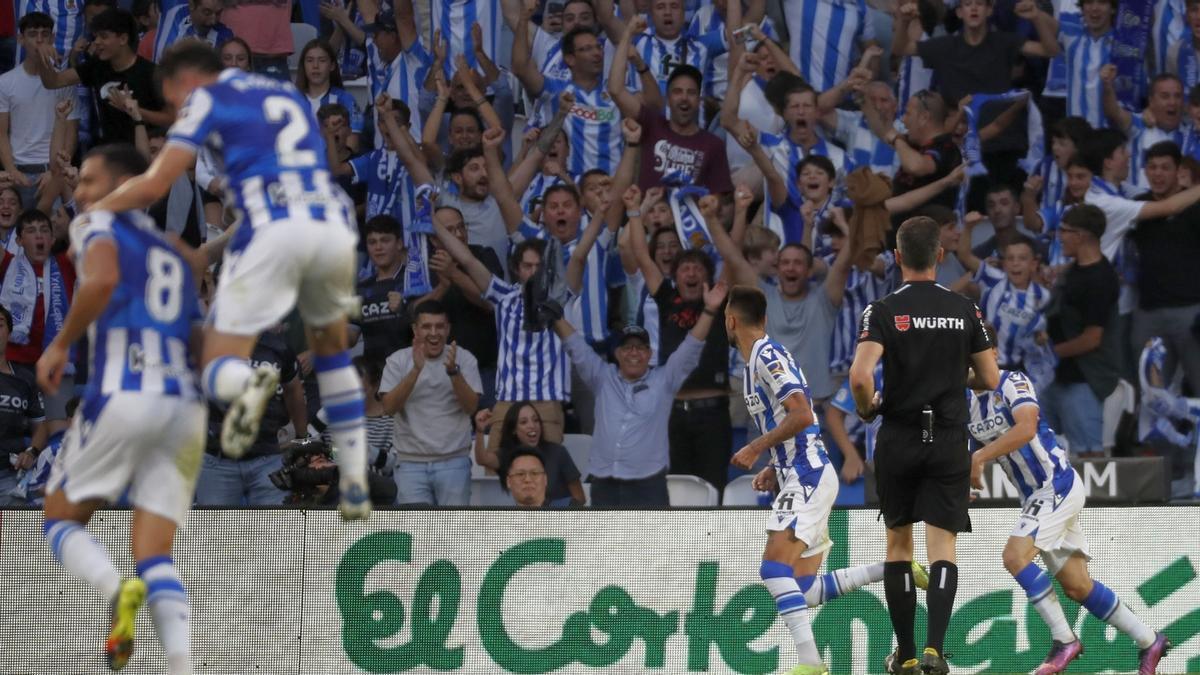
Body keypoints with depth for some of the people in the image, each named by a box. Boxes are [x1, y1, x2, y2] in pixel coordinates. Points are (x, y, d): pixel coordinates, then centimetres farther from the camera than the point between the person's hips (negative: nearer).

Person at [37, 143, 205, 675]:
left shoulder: (98, 225, 8)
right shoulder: (175, 257, 28)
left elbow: (102, 277, -15)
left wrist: (60, 345, -7)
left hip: (122, 396, -6)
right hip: (185, 404, 6)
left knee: (61, 520, 10)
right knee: (155, 556, 3)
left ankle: (116, 591, -21)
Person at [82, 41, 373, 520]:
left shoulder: (205, 98, 12)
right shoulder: (288, 95, 30)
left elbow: (154, 185, 5)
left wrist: (92, 211, 21)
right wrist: (211, 250, 36)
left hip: (275, 232, -5)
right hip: (334, 225, 5)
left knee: (218, 371, 3)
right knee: (330, 349, 29)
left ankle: (249, 384, -35)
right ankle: (355, 486, 17)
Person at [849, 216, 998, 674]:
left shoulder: (884, 311, -7)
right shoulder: (965, 310, 0)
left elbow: (860, 376, -19)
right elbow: (990, 379, 4)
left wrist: (867, 409, 2)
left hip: (898, 440, -1)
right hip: (949, 442, 1)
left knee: (898, 544, 13)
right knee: (942, 547, -3)